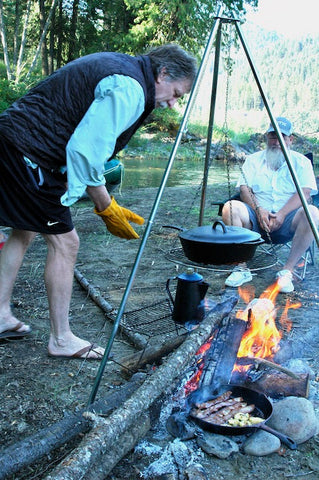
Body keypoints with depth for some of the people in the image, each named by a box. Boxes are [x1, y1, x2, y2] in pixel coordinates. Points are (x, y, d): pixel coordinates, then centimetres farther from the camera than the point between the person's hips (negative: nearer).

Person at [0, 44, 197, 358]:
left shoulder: (119, 67, 16)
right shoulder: (129, 88, -16)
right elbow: (85, 151, -22)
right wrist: (107, 208, -11)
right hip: (29, 153, -11)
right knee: (64, 241, -4)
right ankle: (61, 340, 9)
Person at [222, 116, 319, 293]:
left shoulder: (301, 162, 10)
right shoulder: (253, 160, 14)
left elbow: (305, 193, -4)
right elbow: (244, 189, 2)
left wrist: (282, 214, -19)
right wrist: (258, 210, -18)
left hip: (286, 222, 0)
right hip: (256, 219, 1)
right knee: (231, 208, -28)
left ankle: (287, 270, -23)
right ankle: (241, 267, -19)